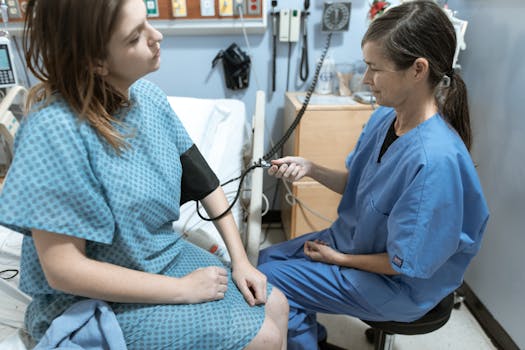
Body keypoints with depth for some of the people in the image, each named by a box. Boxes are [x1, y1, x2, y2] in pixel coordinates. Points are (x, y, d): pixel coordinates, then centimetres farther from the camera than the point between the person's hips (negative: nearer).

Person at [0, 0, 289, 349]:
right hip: (93, 298, -6)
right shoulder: (56, 130, -28)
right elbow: (64, 270, -25)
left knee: (275, 306, 4)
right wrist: (183, 289, -19)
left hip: (165, 254, 6)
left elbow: (203, 179, -1)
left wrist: (240, 260, -4)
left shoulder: (148, 95, -8)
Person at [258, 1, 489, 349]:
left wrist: (338, 259, -12)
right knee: (268, 258, 13)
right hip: (355, 238, 8)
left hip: (398, 285, -7)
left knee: (270, 282, -8)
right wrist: (310, 168, -12)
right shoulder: (385, 116, -10)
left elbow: (405, 265, -25)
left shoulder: (435, 159, -34)